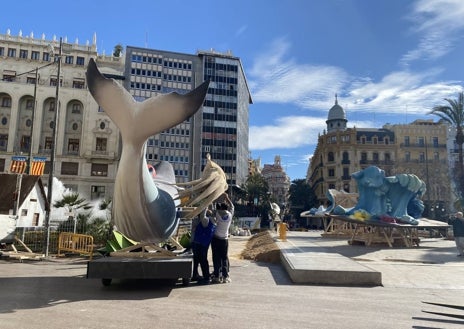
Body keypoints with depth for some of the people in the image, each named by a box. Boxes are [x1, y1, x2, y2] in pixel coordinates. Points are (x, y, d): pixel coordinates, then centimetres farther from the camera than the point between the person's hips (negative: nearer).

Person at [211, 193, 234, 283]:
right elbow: (232, 206, 14)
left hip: (216, 239, -2)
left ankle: (217, 276, 4)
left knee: (216, 258, 3)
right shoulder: (230, 215, -2)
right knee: (225, 258, 8)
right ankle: (225, 276, 8)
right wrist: (227, 198, 23)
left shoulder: (218, 214, -9)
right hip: (224, 239, 2)